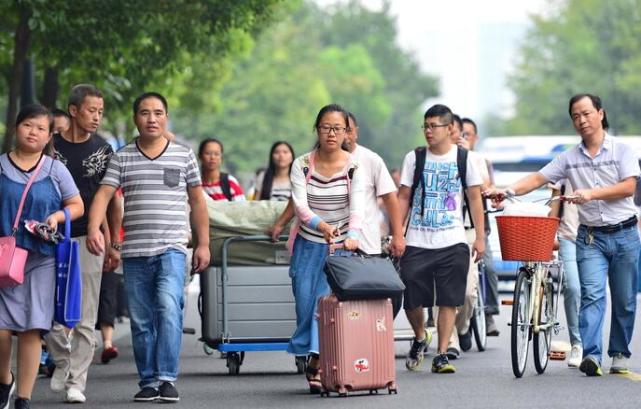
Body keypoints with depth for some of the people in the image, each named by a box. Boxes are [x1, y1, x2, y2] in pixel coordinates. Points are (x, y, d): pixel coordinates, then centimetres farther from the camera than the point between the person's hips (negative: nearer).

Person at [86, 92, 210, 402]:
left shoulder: (183, 155, 8)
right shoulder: (122, 158, 7)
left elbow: (197, 201, 13)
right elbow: (103, 194, -4)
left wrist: (203, 243, 9)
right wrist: (94, 228, -21)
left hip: (172, 248, -2)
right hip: (134, 253, 2)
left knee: (168, 308, -20)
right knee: (141, 321, 5)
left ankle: (167, 378, -19)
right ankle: (148, 382, 13)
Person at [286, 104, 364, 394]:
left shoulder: (354, 167, -6)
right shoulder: (302, 165, -5)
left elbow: (357, 207, -18)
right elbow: (300, 204, -17)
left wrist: (352, 235, -38)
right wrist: (321, 225, -38)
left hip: (340, 245, -1)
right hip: (308, 244, 1)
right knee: (305, 302, 2)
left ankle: (316, 363, -10)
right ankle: (310, 354, 18)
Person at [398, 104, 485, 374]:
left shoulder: (463, 159, 4)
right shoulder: (414, 158, 5)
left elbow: (475, 199, 8)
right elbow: (403, 198, 7)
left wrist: (480, 238, 3)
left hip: (453, 242, -1)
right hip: (417, 241, 1)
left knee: (448, 301, -3)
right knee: (411, 299, 0)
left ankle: (441, 355, 4)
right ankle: (419, 339, 28)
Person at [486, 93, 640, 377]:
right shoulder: (570, 158, 8)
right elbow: (538, 178, 3)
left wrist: (591, 194, -21)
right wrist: (508, 191, -13)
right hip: (591, 237, 1)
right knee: (592, 294, -14)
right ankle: (591, 356, -24)